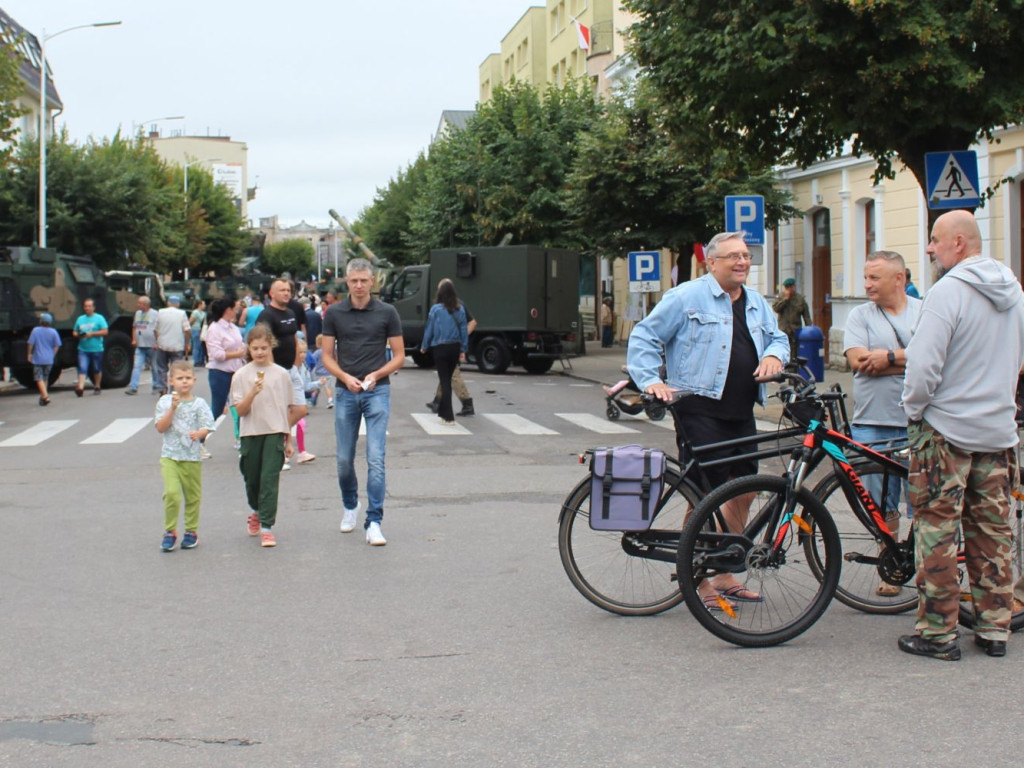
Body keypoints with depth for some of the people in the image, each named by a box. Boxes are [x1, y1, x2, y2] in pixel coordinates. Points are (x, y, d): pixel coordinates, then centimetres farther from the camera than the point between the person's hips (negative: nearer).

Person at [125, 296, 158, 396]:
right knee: (136, 366, -6)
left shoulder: (154, 314, -6)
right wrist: (134, 339, 10)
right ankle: (133, 387, -10)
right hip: (139, 346, 5)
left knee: (155, 367, 8)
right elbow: (134, 327, 21)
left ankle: (156, 387, 21)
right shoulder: (138, 313, 12)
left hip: (151, 346, -5)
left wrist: (157, 343, -16)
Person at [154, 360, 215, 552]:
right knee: (171, 492, -16)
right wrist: (173, 408, -14)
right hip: (170, 455, -1)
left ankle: (191, 531, 25)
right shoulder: (165, 402, 4)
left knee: (193, 495, 8)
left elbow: (206, 428, -5)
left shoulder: (199, 403, 2)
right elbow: (160, 428, -4)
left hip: (192, 456, 1)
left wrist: (198, 434, -27)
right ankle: (169, 531, -2)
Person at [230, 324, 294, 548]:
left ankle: (267, 527, -8)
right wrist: (253, 393, -22)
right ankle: (257, 512, 42)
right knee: (252, 478, 13)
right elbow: (240, 410, -5)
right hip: (251, 433, 1)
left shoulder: (281, 374, 2)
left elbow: (286, 409, 9)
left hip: (274, 432, -1)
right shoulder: (241, 375, 0)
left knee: (269, 478, -10)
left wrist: (288, 439, 11)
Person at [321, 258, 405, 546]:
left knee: (376, 458, -10)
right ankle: (350, 506, 35)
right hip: (345, 392, 2)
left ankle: (374, 522, -8)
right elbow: (327, 356, 5)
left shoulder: (387, 312, -1)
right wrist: (345, 377, -13)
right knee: (344, 459, 9)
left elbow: (399, 356, 2)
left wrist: (376, 374, -14)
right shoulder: (334, 313, 3)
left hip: (377, 392, -2)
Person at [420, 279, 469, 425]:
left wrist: (424, 347, 9)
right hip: (455, 347, 4)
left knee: (444, 380, 1)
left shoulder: (436, 309, -12)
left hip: (440, 348, -4)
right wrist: (463, 350, 11)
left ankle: (448, 416, -3)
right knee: (448, 379, 18)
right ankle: (442, 409, 30)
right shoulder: (460, 309, -1)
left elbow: (429, 329, -5)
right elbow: (464, 330, 3)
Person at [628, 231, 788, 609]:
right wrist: (651, 381, -15)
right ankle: (699, 582, 5)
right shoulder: (687, 297, -4)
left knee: (743, 490, 11)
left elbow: (778, 337, 26)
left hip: (742, 414, 7)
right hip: (700, 410, -7)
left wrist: (774, 355, 2)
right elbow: (644, 337, -3)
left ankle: (725, 575, 25)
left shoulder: (757, 304, 16)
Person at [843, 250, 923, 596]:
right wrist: (911, 360, -7)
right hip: (873, 424, 1)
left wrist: (889, 356, -13)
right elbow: (858, 361, -7)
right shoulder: (860, 315, 8)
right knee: (884, 506, 6)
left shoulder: (926, 312, 6)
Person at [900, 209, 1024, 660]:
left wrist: (914, 408, -5)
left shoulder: (949, 291, -16)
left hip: (947, 429, -7)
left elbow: (924, 365, -21)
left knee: (936, 532, 0)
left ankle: (937, 632, 4)